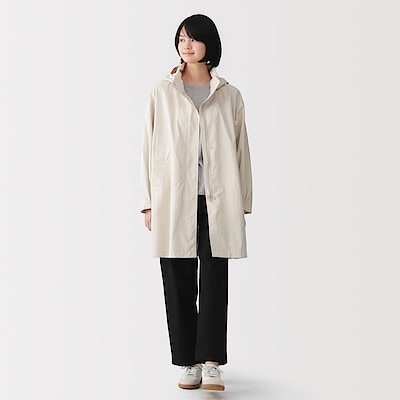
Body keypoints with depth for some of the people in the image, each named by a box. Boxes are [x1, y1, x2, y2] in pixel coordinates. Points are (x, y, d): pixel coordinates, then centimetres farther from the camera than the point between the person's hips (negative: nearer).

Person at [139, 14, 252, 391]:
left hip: (216, 201, 0)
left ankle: (211, 364, 2)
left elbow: (240, 149, 9)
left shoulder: (228, 95, 9)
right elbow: (149, 146, 6)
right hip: (174, 201, 0)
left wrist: (242, 204, 5)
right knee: (178, 284, 4)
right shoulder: (162, 92, 7)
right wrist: (148, 202, 1)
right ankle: (188, 364, 14)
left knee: (214, 283, -2)